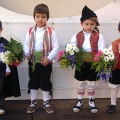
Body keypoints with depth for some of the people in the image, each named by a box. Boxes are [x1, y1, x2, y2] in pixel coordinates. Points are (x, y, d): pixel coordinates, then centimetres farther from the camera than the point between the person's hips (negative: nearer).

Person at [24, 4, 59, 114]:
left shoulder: (50, 31, -8)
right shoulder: (30, 31, 0)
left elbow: (56, 47, -9)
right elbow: (26, 45, 5)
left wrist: (49, 58, -16)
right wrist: (27, 54, -12)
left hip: (46, 62, -2)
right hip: (32, 62, 3)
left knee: (46, 82, 10)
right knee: (33, 82, 14)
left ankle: (46, 102, 28)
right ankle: (33, 102, 29)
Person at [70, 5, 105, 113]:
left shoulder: (99, 37, -7)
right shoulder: (76, 36, -5)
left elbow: (102, 52, -11)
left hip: (94, 65, 0)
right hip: (81, 65, 1)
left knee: (92, 85, 14)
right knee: (81, 84, 16)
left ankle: (91, 102, 33)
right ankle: (80, 102, 33)